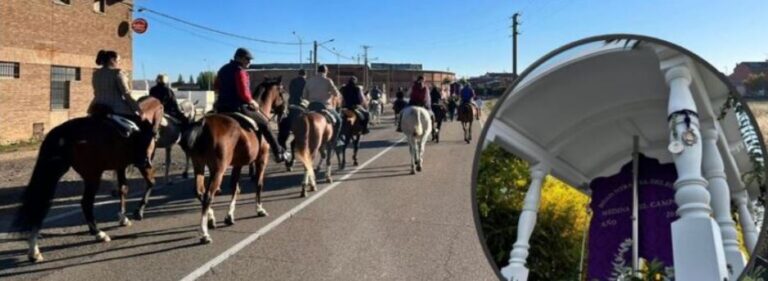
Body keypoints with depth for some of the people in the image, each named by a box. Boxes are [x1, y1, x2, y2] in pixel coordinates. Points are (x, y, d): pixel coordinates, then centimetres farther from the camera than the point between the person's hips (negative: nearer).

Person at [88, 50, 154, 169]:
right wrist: (138, 109, -8)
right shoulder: (117, 73, -9)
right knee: (147, 128, -2)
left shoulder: (96, 74, 13)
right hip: (117, 109, -8)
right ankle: (141, 158, -9)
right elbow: (126, 94, -13)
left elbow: (97, 92, 19)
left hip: (98, 109, 8)